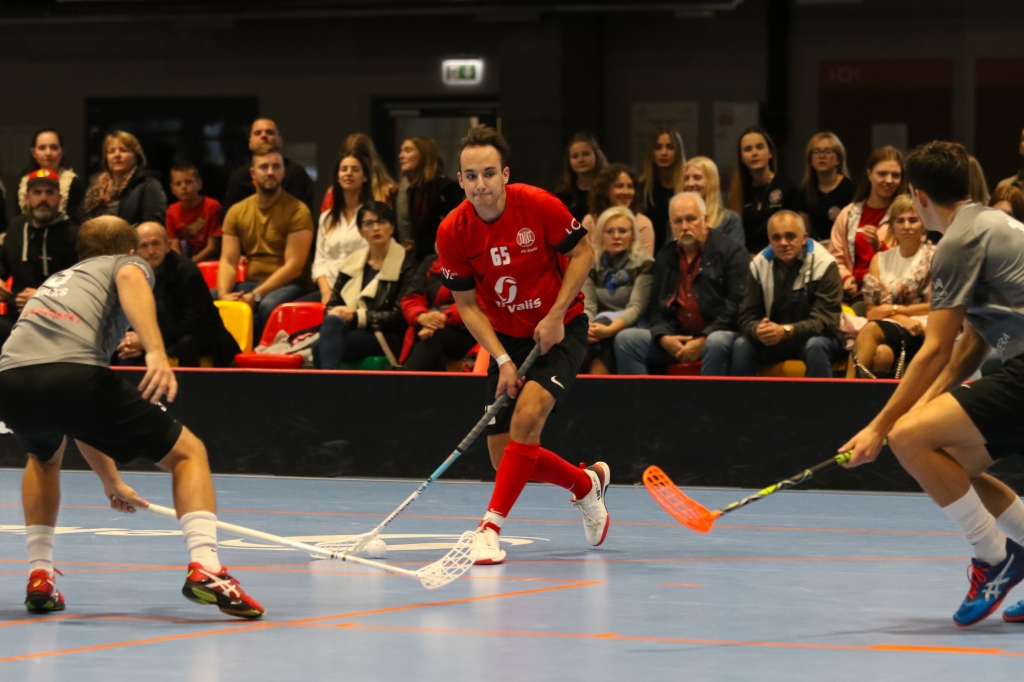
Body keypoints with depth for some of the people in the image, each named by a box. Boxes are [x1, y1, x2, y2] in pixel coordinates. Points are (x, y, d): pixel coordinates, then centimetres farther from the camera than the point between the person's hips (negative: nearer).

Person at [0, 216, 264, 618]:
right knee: (188, 453, 12)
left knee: (44, 457, 41)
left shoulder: (58, 280, 42)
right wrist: (156, 352, -21)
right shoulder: (130, 264, 26)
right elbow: (129, 278, -6)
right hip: (77, 373, -6)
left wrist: (110, 481, 55)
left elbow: (76, 421, 47)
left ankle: (39, 579, 29)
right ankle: (204, 569, -10)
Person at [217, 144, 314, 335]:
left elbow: (293, 266, -14)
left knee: (268, 305, -38)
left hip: (287, 285, -4)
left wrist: (255, 296, -23)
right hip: (250, 283, 4)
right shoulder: (237, 212, 9)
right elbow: (228, 261, 3)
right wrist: (223, 294, -19)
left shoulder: (297, 211, -6)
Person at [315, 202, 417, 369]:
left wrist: (358, 316, -14)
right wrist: (335, 312, -7)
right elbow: (332, 303, 19)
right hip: (354, 330, 4)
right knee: (332, 322, -35)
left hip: (387, 337, -4)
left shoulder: (405, 264, 2)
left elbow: (400, 315, -6)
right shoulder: (352, 263, 19)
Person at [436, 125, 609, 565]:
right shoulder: (453, 232, -14)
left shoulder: (539, 205, -21)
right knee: (506, 457, 0)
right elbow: (467, 305, -5)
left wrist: (556, 315, -17)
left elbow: (583, 252, -7)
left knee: (526, 416, -28)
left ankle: (492, 526, -24)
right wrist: (502, 359, -16)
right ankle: (587, 483, 29)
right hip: (506, 338, 4)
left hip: (561, 329, -4)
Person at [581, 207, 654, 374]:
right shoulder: (593, 263, 10)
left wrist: (609, 330, -32)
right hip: (601, 326, 3)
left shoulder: (643, 263, -3)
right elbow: (587, 306, 0)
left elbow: (636, 307, -14)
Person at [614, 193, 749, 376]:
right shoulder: (665, 256, 17)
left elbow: (737, 304, -10)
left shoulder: (731, 251, -1)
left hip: (715, 335, -5)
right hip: (675, 339, 5)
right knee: (625, 339, -15)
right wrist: (664, 337, -8)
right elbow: (656, 306, 15)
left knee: (716, 343, -40)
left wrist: (703, 340, -18)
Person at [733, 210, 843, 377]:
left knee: (816, 346, -35)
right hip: (773, 340, 3)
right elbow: (747, 318, -6)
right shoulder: (759, 265, -4)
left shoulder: (824, 264, -15)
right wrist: (759, 330, -32)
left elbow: (826, 320, -20)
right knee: (741, 345, -24)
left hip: (812, 338, -3)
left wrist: (786, 331, -37)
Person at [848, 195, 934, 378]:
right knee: (881, 353, -37)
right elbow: (872, 312, 8)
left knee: (871, 330, -35)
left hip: (921, 335, -3)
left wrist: (894, 309, 0)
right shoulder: (880, 259, 18)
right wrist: (902, 319, -11)